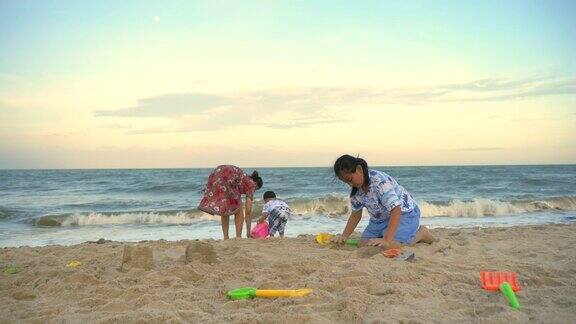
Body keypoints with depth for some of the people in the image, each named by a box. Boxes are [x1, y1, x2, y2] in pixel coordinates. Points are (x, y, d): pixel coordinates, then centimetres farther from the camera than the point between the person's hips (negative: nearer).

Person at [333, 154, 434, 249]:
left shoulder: (380, 181, -32)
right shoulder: (356, 191, -7)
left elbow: (396, 210, -37)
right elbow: (355, 215, 6)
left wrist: (387, 240, -44)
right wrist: (344, 236, -9)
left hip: (404, 213, -8)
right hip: (380, 218, 8)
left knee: (389, 246, -27)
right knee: (364, 243, -5)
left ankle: (421, 232, -1)